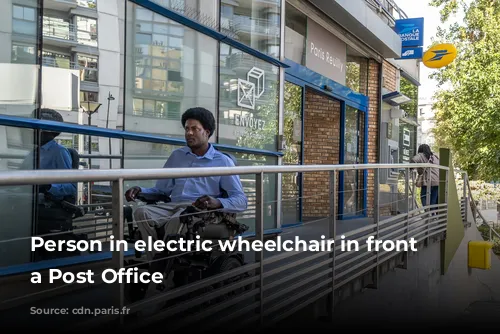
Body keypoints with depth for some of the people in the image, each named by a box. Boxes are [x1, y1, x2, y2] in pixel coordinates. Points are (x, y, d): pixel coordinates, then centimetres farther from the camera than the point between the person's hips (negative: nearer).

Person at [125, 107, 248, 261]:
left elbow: (241, 200, 1)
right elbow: (161, 190, 24)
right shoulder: (176, 156, 24)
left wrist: (218, 202, -21)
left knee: (175, 221, -37)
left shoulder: (223, 161, 10)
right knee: (142, 212, -27)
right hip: (172, 205, 4)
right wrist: (140, 191, 2)